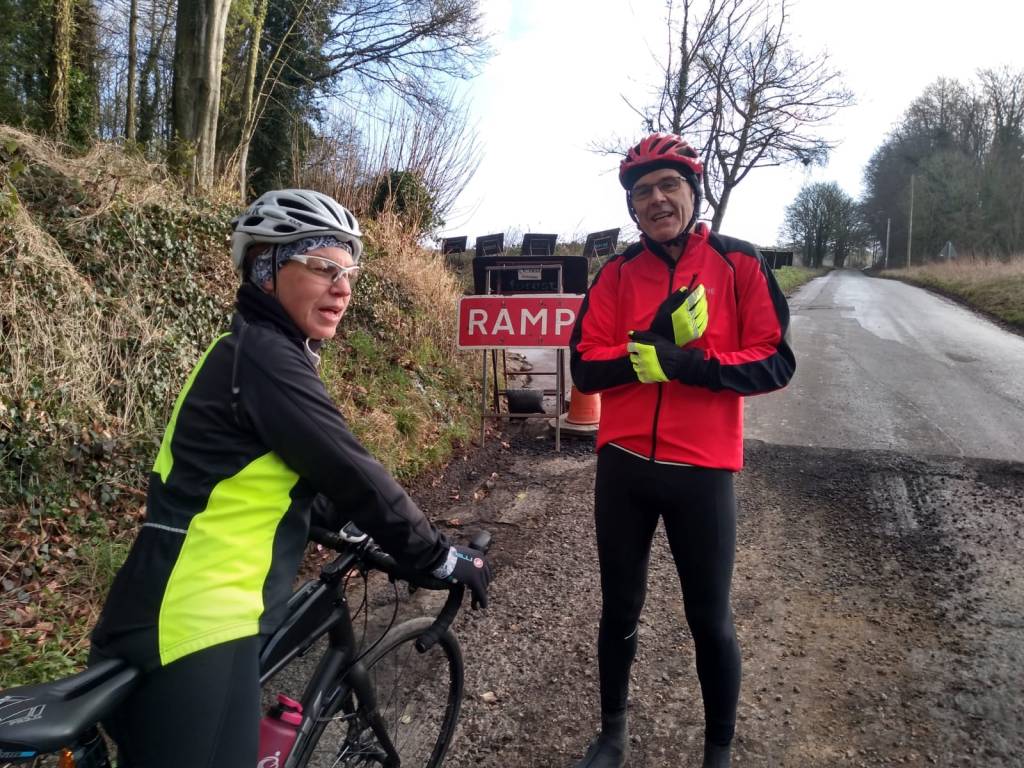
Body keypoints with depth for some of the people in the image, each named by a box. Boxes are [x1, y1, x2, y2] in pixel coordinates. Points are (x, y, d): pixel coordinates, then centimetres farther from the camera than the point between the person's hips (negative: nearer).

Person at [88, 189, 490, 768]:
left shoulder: (255, 352, 13)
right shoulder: (265, 357, -18)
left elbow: (305, 479, 20)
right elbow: (354, 476, -19)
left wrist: (359, 538, 24)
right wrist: (444, 559, -8)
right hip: (194, 636, -10)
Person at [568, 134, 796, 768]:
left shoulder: (739, 263, -3)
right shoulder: (617, 274, 4)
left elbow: (775, 362, -9)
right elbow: (585, 366, -4)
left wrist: (683, 362, -20)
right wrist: (655, 341, -19)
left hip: (702, 471, -2)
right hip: (623, 466, 3)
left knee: (710, 621, 10)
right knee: (620, 610, 16)